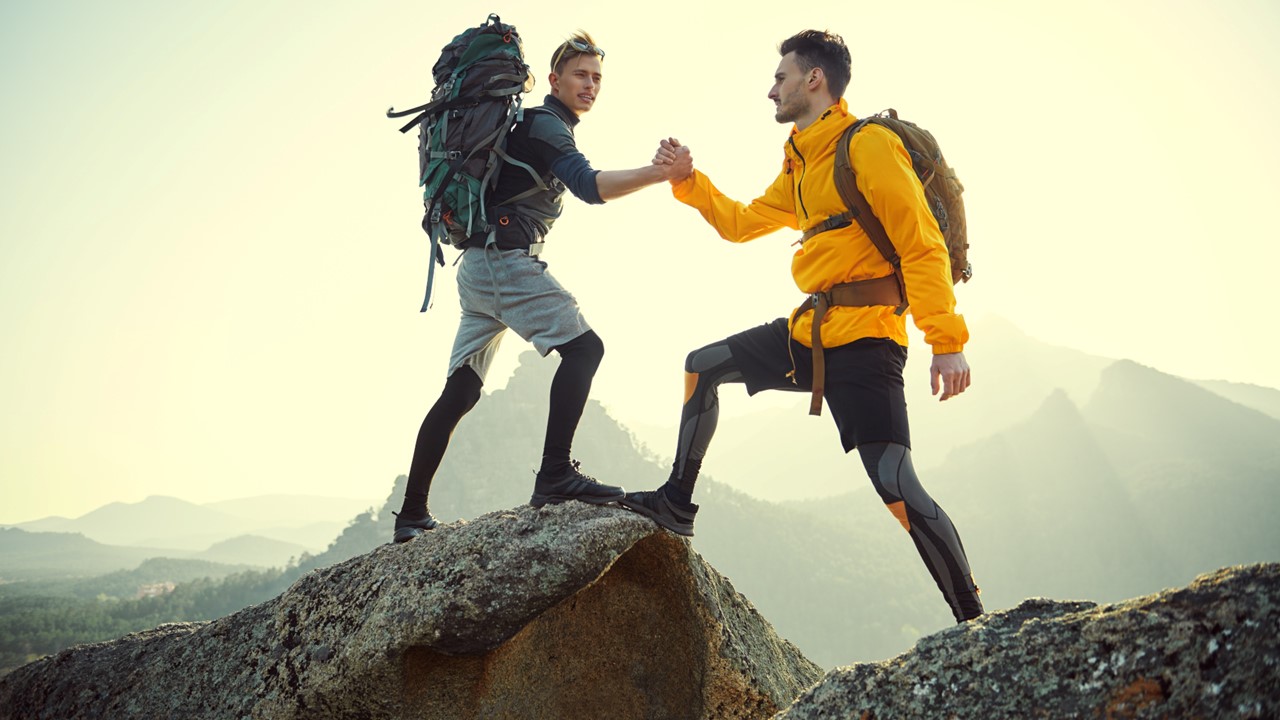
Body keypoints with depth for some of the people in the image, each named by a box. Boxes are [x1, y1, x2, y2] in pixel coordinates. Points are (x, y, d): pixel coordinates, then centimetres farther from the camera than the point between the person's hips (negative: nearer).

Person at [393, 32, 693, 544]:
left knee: (459, 393, 8)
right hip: (505, 258, -10)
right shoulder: (546, 125, -5)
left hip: (478, 266, 10)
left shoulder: (525, 125, 27)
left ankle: (412, 514, 10)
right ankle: (555, 474, -27)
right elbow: (588, 186, -24)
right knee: (583, 346, -18)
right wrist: (659, 173, -34)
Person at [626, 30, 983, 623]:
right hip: (807, 331, 10)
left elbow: (922, 246, -16)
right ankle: (677, 505, 23)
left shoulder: (868, 145, -10)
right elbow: (741, 223, 28)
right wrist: (688, 180, 17)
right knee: (701, 367, 15)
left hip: (862, 341, -9)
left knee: (896, 490, -17)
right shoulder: (800, 165, 19)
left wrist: (947, 340, -23)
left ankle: (973, 622, -4)